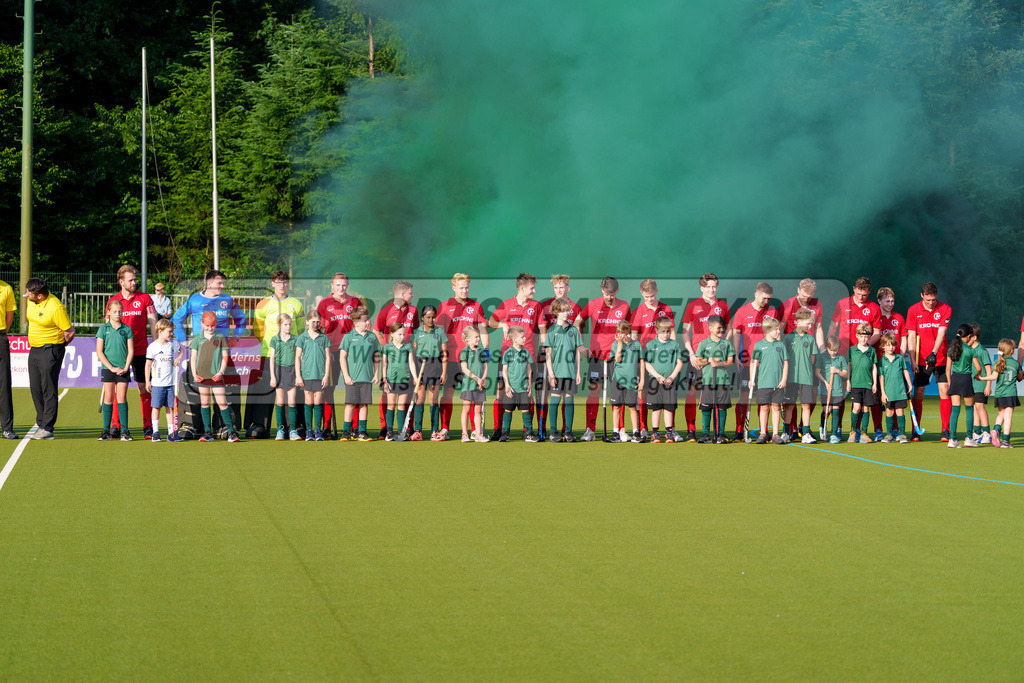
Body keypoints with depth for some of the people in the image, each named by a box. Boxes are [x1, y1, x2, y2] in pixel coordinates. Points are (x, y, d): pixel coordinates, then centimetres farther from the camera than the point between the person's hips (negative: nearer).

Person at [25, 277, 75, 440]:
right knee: (35, 389, 9)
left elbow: (70, 332, -14)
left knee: (48, 390, -6)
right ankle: (41, 422, 21)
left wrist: (57, 346, 1)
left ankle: (47, 428, -4)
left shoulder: (56, 307, -21)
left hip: (50, 351, -8)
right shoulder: (31, 301, 3)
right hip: (34, 350, 8)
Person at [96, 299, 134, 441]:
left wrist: (126, 367, -7)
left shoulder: (126, 329, 6)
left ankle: (125, 431, 0)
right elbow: (99, 352, -1)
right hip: (108, 368, 0)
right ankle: (106, 431, 4)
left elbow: (131, 351, 5)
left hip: (123, 369, 0)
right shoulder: (103, 329, 2)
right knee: (108, 398, 1)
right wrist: (111, 367, -8)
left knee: (122, 398, -1)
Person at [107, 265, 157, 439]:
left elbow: (152, 322, 5)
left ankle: (148, 426, 3)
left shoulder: (144, 298, 4)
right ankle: (116, 425, 4)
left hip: (141, 350, -1)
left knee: (143, 387, 0)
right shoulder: (113, 301, 6)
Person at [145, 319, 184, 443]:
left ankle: (171, 433, 8)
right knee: (156, 407, -2)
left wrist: (179, 358, 5)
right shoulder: (152, 347, -7)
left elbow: (181, 350, 27)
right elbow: (148, 364, -2)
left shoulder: (173, 343, 6)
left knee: (170, 407, 5)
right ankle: (155, 432, 4)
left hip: (170, 382, 4)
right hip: (157, 383, -4)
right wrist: (147, 381, -4)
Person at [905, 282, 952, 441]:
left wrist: (934, 353, -24)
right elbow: (911, 336, -2)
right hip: (921, 360, 0)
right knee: (918, 394, -2)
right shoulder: (913, 310, -1)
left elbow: (941, 333, -12)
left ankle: (945, 430, -2)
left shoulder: (945, 309, -3)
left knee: (944, 392, -6)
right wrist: (912, 361, -10)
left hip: (941, 358, 0)